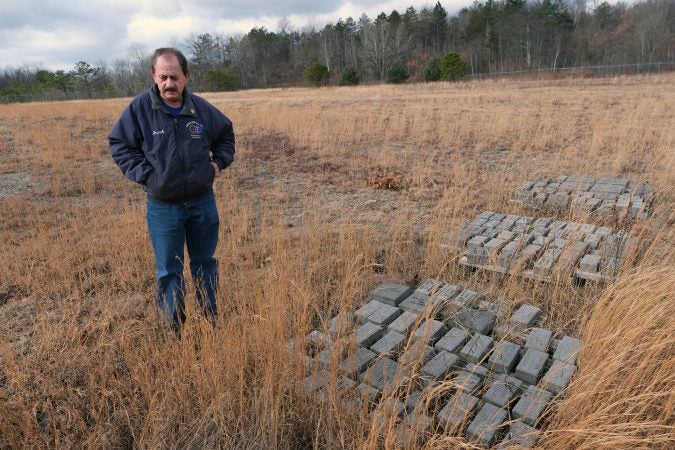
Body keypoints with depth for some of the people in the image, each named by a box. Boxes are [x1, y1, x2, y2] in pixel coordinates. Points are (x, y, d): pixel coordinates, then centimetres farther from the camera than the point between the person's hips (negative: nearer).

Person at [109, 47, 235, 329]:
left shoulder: (201, 108, -2)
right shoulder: (140, 108, -9)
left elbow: (226, 134, 16)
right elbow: (118, 144, 1)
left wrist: (219, 162, 4)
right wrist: (144, 174, -9)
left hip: (203, 202, 2)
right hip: (163, 207, -2)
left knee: (205, 262, 16)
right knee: (169, 270, 7)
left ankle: (212, 317, 34)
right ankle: (173, 327, 23)